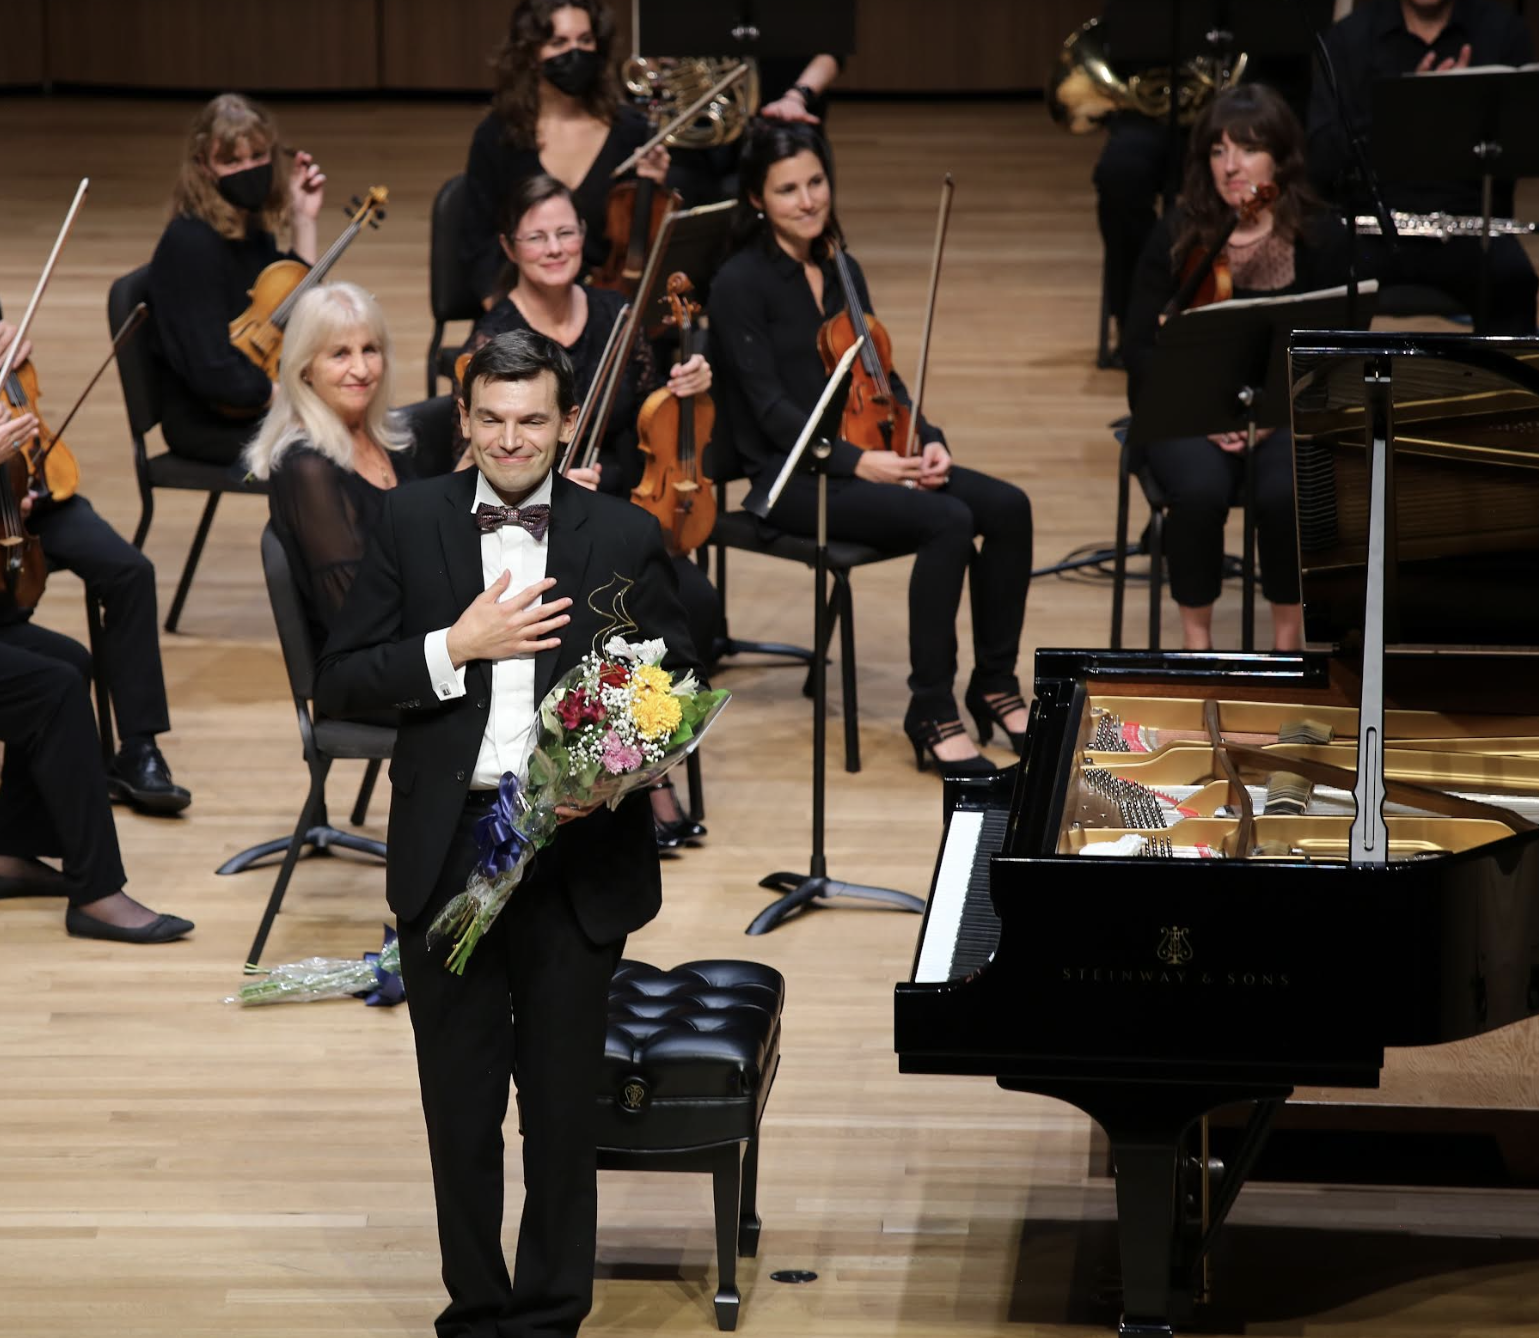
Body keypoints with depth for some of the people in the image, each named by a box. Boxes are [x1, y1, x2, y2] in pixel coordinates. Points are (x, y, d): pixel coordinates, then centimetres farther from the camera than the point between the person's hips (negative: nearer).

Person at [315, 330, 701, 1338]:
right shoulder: (415, 521, 2)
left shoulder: (626, 537, 1)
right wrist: (458, 645, -14)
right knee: (461, 1102, 10)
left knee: (564, 1102, 7)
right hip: (448, 852, 1)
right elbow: (340, 686, -1)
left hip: (577, 856, -1)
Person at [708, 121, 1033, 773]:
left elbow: (882, 377, 13)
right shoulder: (740, 283, -9)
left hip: (864, 458, 7)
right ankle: (931, 714, -20)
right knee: (949, 522, -29)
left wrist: (928, 442, -5)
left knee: (1008, 507, -15)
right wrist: (857, 460, -24)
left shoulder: (842, 272, 13)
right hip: (793, 476, -7)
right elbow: (771, 406, -15)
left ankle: (995, 687, -1)